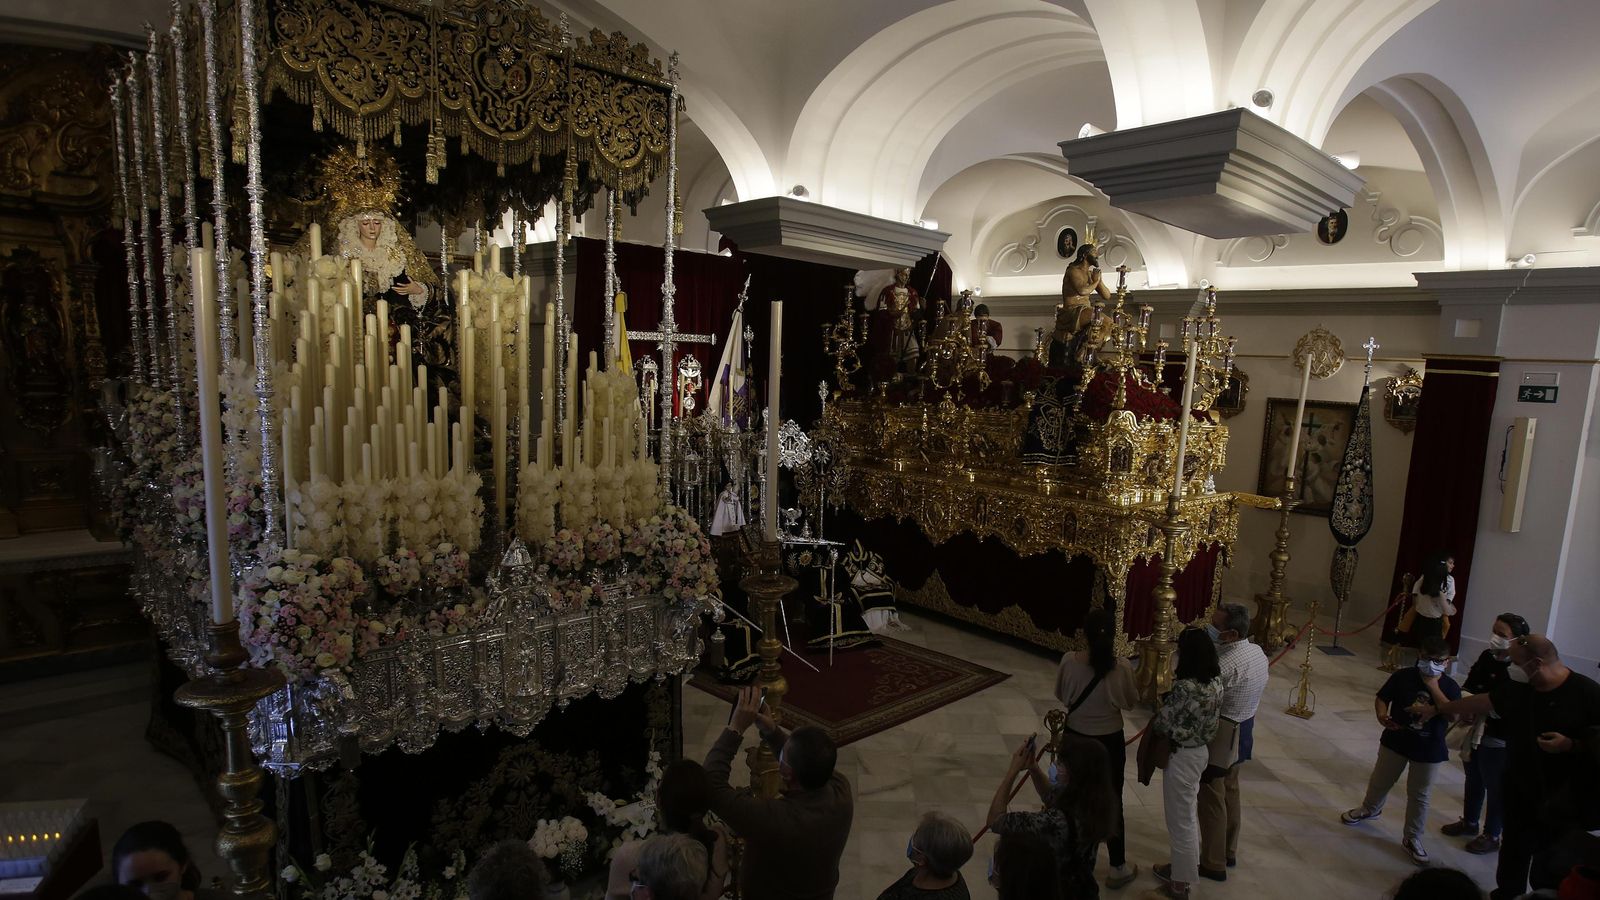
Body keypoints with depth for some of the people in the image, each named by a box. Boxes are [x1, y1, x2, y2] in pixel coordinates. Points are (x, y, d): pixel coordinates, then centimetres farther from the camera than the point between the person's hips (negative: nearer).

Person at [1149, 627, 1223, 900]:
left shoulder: (1185, 688, -30)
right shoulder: (1215, 681, -4)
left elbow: (1163, 723, -20)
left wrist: (1161, 704, -1)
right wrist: (1172, 694, 1)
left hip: (1182, 756, -9)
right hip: (1201, 750, 9)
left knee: (1180, 819, 8)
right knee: (1189, 814, 25)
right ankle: (1184, 865, 43)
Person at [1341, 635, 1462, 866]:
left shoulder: (1450, 687, -11)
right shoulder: (1404, 676, -10)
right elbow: (1381, 698, -4)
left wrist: (1434, 688, -28)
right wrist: (1382, 715, -24)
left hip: (1428, 750, -1)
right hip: (1395, 741, 1)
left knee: (1419, 795, 9)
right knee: (1380, 781, 19)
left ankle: (1413, 839, 24)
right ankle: (1370, 809, 46)